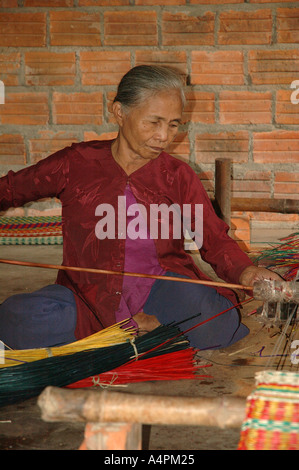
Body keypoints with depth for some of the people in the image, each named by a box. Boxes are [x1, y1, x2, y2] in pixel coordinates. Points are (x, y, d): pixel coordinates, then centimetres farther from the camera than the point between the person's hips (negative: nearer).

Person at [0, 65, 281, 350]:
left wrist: (246, 272, -22)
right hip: (91, 292, 1)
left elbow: (215, 241, -1)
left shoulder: (179, 176, 2)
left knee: (216, 328, -31)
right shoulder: (75, 164, 0)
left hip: (162, 287, -1)